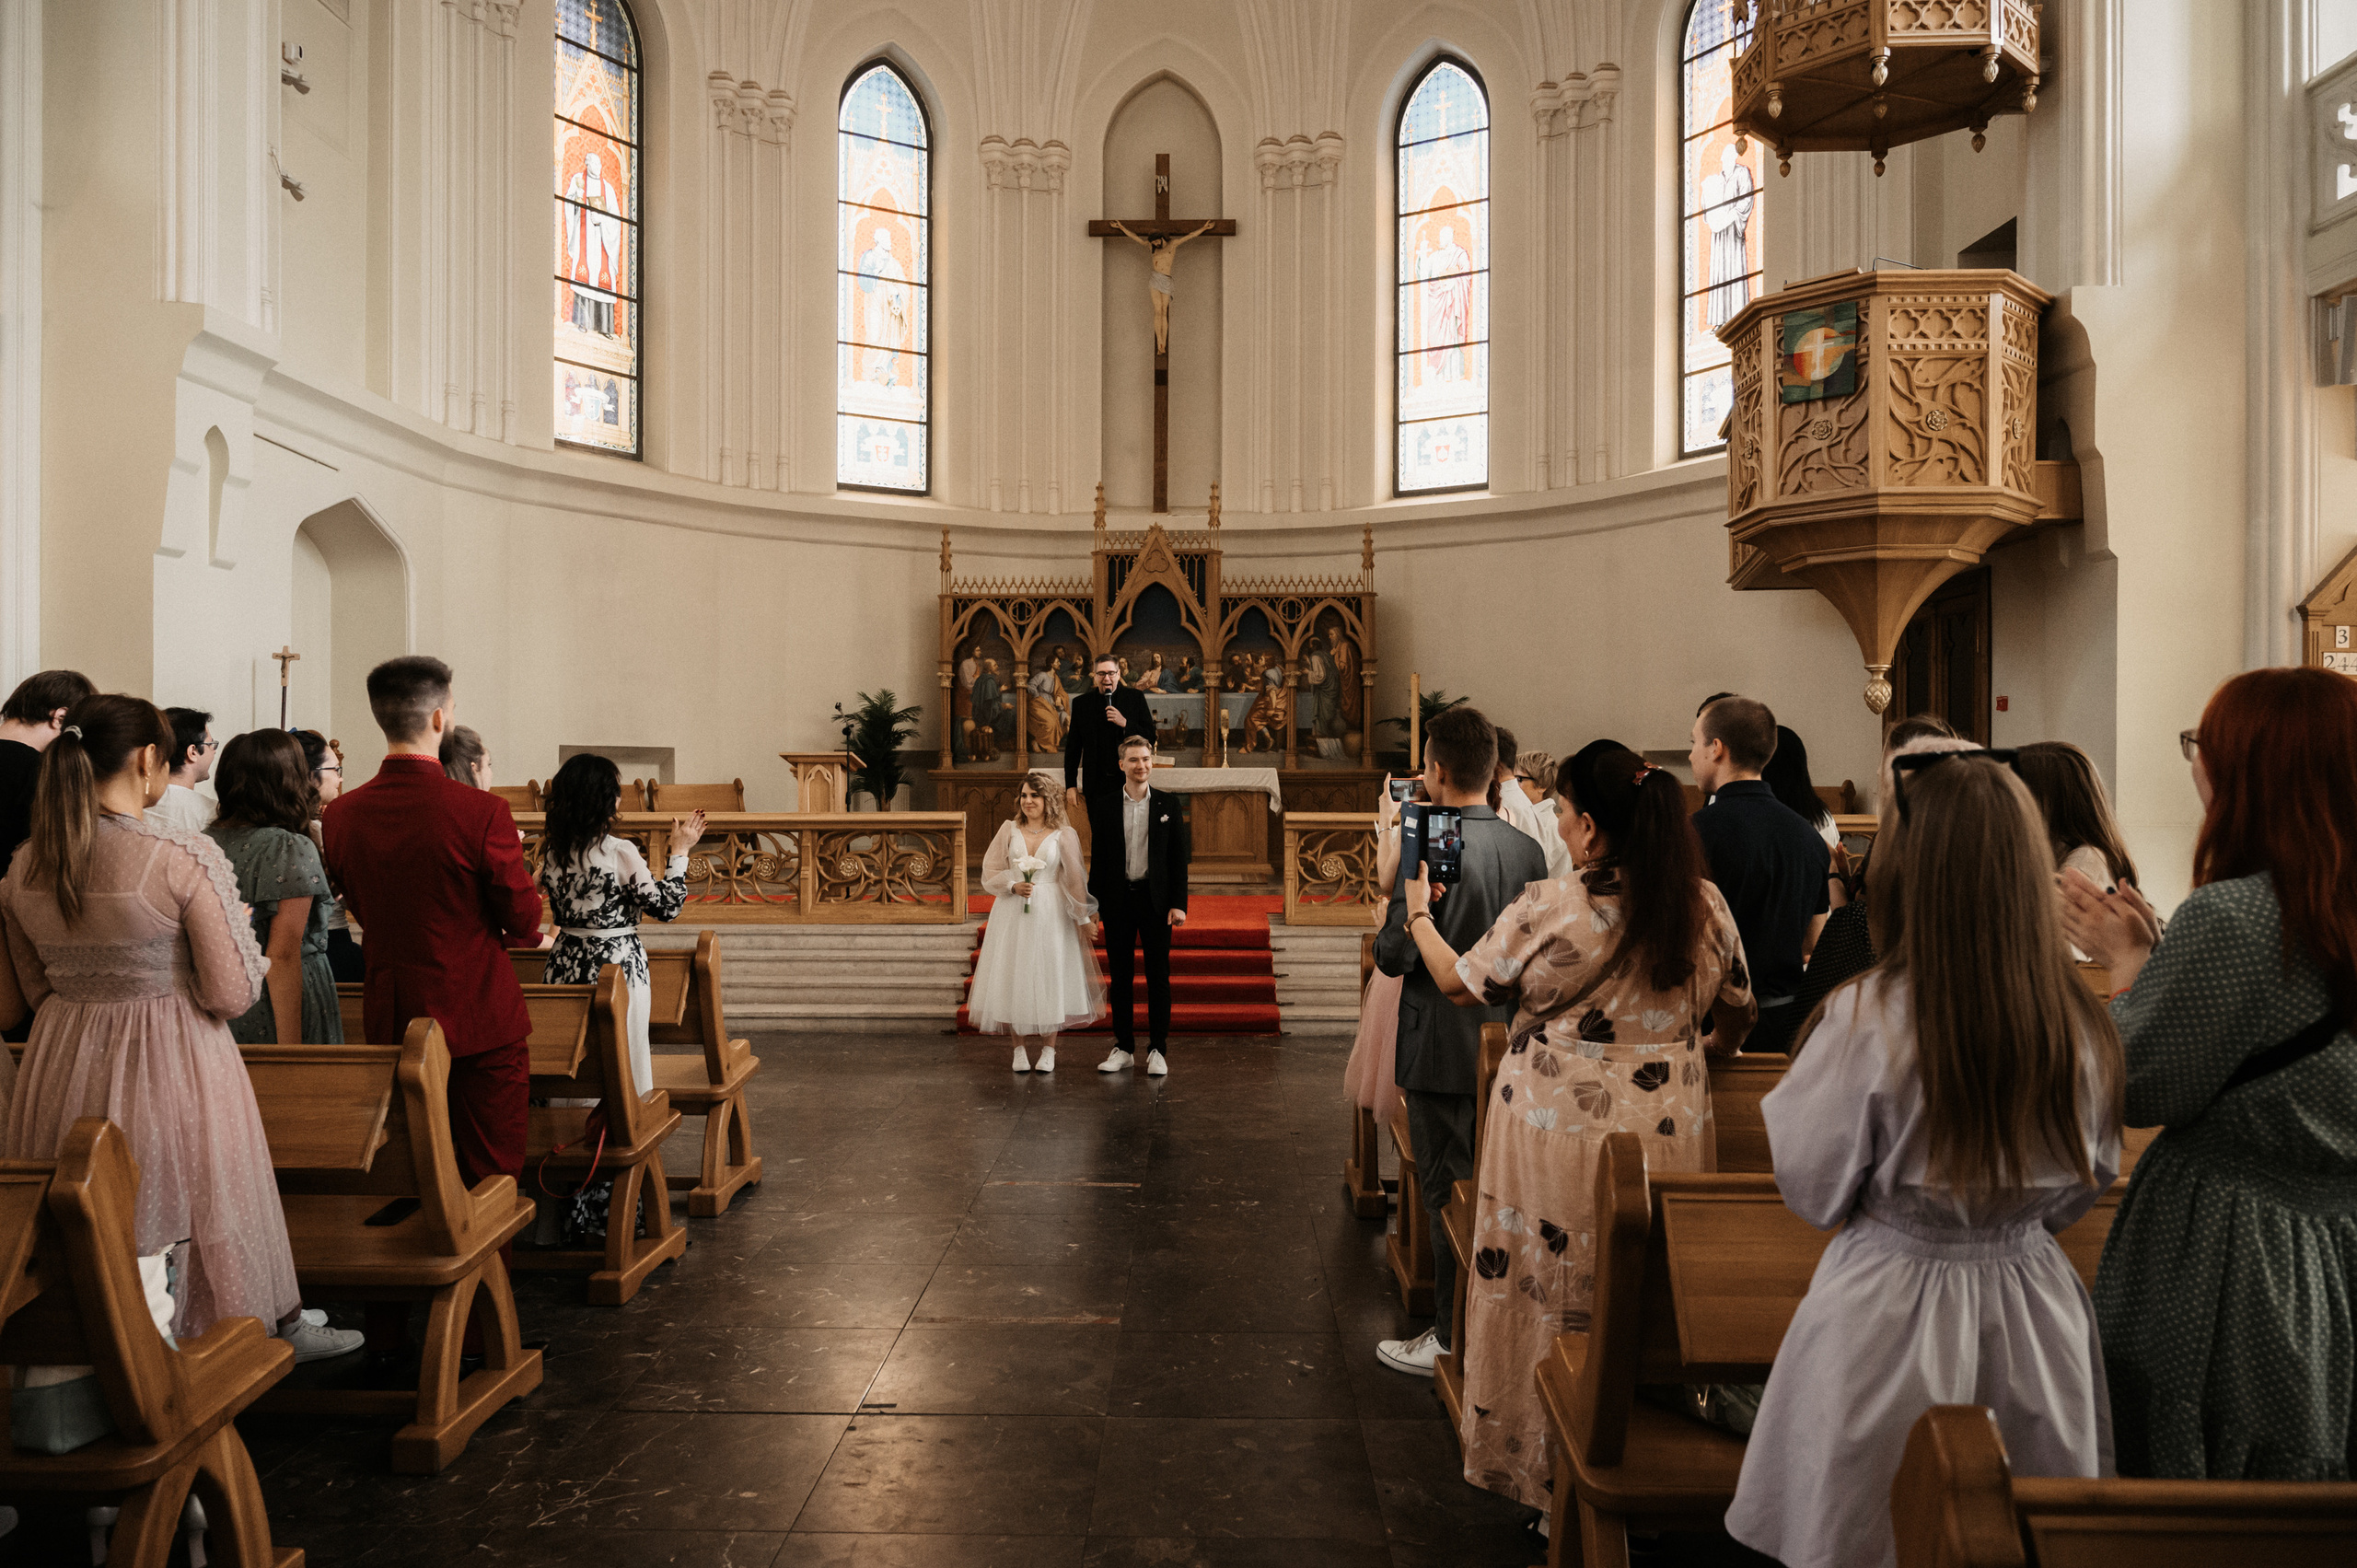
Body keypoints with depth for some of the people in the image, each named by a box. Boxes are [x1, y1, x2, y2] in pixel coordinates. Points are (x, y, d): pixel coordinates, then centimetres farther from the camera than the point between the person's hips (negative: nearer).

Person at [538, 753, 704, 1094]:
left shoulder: (551, 851, 0)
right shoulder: (619, 852, -18)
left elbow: (558, 913, 13)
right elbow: (667, 908, -12)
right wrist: (679, 851, -3)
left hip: (566, 963, 6)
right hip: (617, 965, -6)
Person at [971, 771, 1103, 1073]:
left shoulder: (1064, 835, 0)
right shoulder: (1008, 830, 6)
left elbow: (1075, 878, 0)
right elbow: (990, 872, 6)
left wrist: (1083, 917, -1)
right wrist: (1014, 886, -11)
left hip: (1050, 914, -1)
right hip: (1012, 914, 2)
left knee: (1050, 975, 2)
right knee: (1014, 976, 2)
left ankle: (1048, 1049, 12)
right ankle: (1020, 1049, 12)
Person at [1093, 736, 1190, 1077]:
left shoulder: (1169, 804, 3)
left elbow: (1179, 857, 2)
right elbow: (1098, 857, 6)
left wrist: (1178, 904, -6)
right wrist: (1093, 903, 1)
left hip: (1156, 900, -1)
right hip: (1117, 899, 1)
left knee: (1158, 975, 2)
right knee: (1119, 976, 7)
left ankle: (1157, 1050, 10)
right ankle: (1123, 1047, 16)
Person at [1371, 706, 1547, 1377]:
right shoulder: (1529, 850, -1)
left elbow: (1394, 956, -19)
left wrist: (1401, 916, 0)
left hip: (1443, 1050, -6)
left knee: (1448, 1200, 5)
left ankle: (1453, 1341, 16)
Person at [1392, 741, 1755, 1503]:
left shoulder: (1548, 909, -17)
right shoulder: (1705, 904, -2)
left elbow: (1460, 982, -2)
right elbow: (1736, 1014, 12)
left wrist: (1418, 910, 16)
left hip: (1561, 1133, -4)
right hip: (1670, 1135, 4)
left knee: (1553, 1304, 11)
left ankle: (1550, 1473, 25)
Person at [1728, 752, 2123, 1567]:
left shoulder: (1870, 1017, -22)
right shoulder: (2081, 1026, -8)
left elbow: (1812, 1188, -9)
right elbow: (2084, 1184, 8)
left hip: (1891, 1309, -4)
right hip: (2031, 1309, 4)